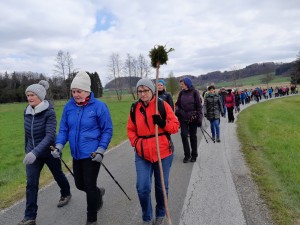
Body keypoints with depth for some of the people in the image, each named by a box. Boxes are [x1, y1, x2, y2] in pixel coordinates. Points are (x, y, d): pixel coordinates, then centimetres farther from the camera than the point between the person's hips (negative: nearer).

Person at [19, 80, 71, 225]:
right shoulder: (27, 111, -3)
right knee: (31, 183, 0)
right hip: (32, 152, 4)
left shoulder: (49, 112, -22)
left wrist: (35, 152, -42)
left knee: (58, 175, 19)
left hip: (49, 152, -4)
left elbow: (50, 136, -32)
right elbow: (27, 132, 10)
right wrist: (27, 149, 18)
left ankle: (66, 194, 48)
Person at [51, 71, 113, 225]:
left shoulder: (99, 106, -14)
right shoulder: (69, 106, 0)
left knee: (89, 186, 3)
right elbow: (63, 129, 7)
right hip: (76, 154, 5)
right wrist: (59, 146, -6)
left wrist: (100, 151, -15)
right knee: (80, 184, 17)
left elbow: (107, 130, -9)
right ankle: (98, 192, 51)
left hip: (92, 154, -5)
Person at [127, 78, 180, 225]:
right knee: (142, 188, -3)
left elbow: (175, 126, -4)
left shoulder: (163, 105, -6)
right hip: (142, 154, 2)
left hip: (163, 152, -1)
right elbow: (131, 130, 11)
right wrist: (136, 143, -5)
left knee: (161, 186, 12)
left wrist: (163, 123, -22)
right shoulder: (135, 108, 2)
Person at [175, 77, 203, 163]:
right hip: (183, 118, 3)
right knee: (184, 135, -3)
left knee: (193, 136, 8)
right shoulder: (181, 93, 5)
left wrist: (199, 118, -9)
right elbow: (178, 104, 13)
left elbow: (199, 106, -5)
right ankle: (187, 155, 12)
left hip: (192, 118, -3)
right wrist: (177, 110, -8)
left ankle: (194, 155, 24)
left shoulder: (194, 92, -5)